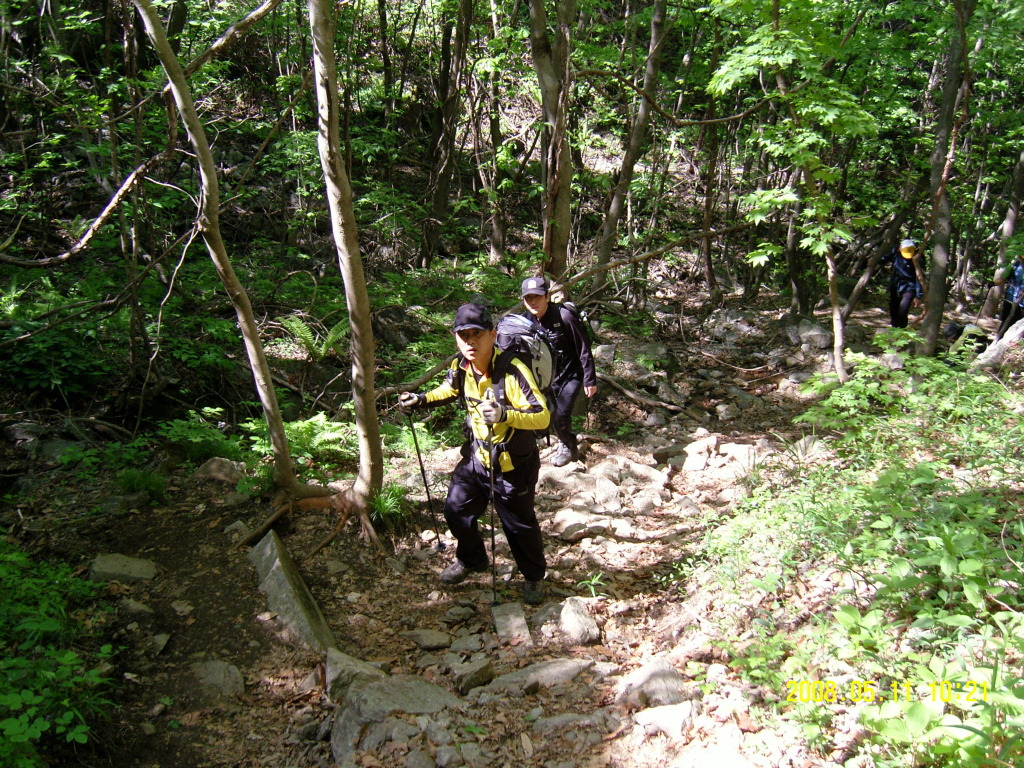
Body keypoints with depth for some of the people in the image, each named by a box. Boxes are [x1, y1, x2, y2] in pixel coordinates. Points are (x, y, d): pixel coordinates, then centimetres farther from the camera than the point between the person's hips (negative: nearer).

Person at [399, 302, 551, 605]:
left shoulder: (512, 371, -31)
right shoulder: (460, 367, -9)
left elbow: (543, 416, -35)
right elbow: (450, 390, 16)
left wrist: (506, 415, -50)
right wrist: (422, 399, 1)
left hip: (512, 465, -6)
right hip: (476, 457, 6)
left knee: (519, 524, 11)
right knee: (456, 510, 18)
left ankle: (534, 576, 39)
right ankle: (471, 560, 48)